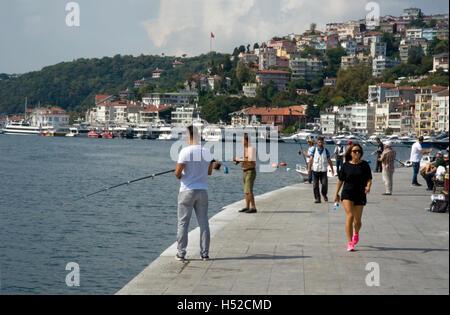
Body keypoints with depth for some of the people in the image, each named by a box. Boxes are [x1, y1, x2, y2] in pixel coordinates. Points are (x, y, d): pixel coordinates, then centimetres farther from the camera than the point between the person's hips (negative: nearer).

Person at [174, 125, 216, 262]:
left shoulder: (185, 151, -13)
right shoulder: (207, 152, 2)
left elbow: (177, 172, -15)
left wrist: (180, 176, 6)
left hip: (187, 191, -4)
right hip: (202, 190, 4)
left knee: (183, 223, 4)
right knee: (203, 223, 9)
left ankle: (181, 253, 5)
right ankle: (205, 253, 11)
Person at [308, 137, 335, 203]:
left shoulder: (326, 150, 7)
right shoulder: (314, 150, 5)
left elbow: (329, 160, 11)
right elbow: (311, 160, 2)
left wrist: (332, 169, 9)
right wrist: (309, 168, -7)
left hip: (323, 170, 0)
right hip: (315, 170, 0)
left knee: (325, 184, -8)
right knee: (315, 185, -3)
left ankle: (324, 195, 19)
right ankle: (317, 198, 3)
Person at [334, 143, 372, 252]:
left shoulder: (365, 165, 0)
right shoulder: (346, 165, 0)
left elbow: (369, 179, 1)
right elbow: (340, 180, 10)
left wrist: (368, 186, -21)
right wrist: (336, 194, 16)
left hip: (360, 195, 1)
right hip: (347, 194, -1)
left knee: (358, 220, 9)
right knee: (350, 216, -17)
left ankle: (356, 234, 44)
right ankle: (350, 243, -14)